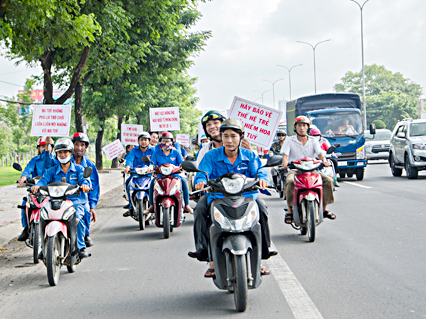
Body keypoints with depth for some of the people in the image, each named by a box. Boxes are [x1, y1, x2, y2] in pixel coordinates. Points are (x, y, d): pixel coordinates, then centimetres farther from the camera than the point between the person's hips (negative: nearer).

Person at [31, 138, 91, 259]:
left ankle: (81, 247, -17)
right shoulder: (52, 170, 15)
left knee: (77, 218, -32)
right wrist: (37, 185, -27)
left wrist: (85, 184, -33)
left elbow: (84, 179, -8)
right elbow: (44, 179, -3)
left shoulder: (78, 169, 11)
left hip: (76, 202, -2)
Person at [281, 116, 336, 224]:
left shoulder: (313, 141, 13)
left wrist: (324, 160, -25)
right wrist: (285, 162, -28)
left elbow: (320, 153, -2)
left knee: (328, 180, -20)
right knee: (289, 182, -36)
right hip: (294, 170, -2)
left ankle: (324, 208, -7)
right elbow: (285, 154, -5)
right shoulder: (289, 140, 8)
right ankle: (290, 210, -23)